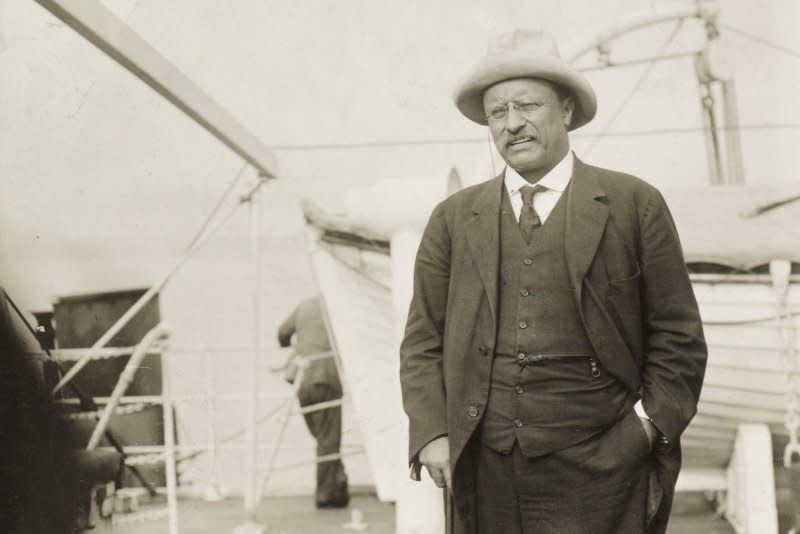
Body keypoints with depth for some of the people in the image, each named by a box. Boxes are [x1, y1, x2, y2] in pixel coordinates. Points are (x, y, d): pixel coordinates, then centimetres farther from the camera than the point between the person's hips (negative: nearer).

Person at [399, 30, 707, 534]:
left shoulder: (634, 204, 5)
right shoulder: (453, 218, 11)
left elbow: (677, 336, 5)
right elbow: (423, 343, 10)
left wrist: (652, 427, -5)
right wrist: (431, 434, -2)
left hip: (597, 473, -2)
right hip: (485, 471, 2)